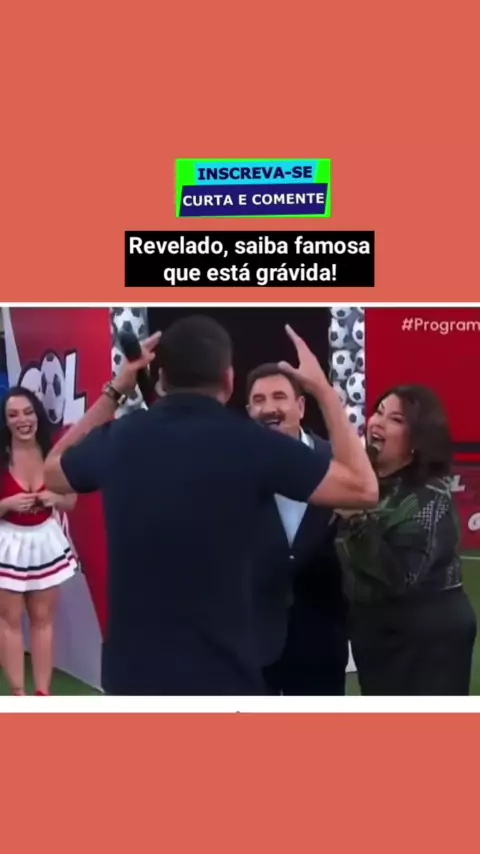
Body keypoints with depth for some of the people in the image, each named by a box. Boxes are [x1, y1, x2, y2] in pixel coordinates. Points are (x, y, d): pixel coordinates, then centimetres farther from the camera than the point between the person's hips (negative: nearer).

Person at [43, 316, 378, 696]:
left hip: (130, 670, 4)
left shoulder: (117, 438, -3)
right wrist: (324, 389, 1)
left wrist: (114, 391, 18)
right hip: (221, 675, -4)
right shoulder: (250, 442, -14)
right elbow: (364, 488, -7)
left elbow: (53, 471, 20)